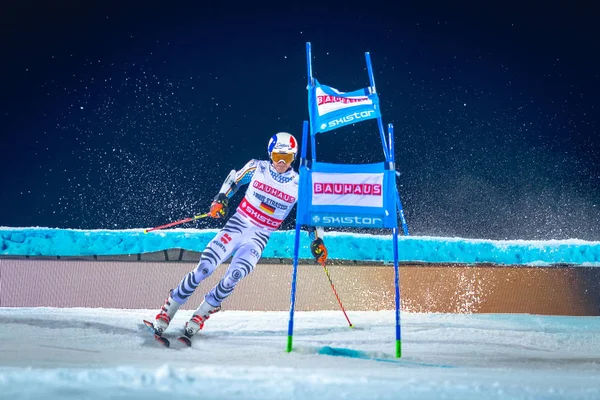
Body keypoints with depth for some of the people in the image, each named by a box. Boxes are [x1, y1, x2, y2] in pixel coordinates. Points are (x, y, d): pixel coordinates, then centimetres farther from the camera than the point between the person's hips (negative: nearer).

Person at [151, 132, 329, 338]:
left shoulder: (299, 185, -5)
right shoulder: (257, 168, -5)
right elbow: (234, 179, 12)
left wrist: (317, 240, -3)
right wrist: (221, 198, -2)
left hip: (260, 236, 0)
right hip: (238, 223, 0)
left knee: (234, 276, -24)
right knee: (205, 267, -15)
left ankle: (202, 314, -4)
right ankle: (169, 308, 0)